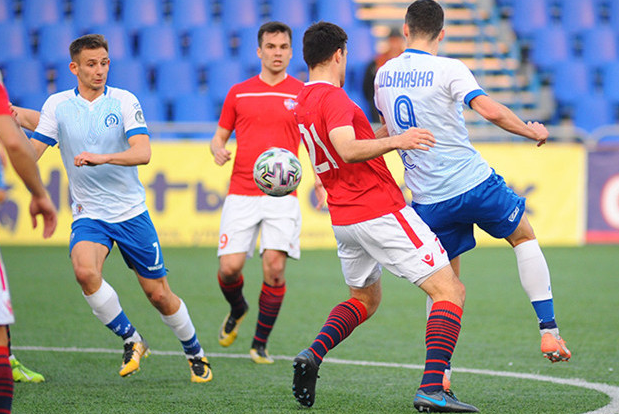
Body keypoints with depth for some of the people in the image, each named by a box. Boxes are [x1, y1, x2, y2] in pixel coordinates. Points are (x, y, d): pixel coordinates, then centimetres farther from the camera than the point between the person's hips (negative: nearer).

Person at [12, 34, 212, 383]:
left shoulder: (124, 101, -6)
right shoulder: (58, 105, -1)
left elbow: (143, 152, -17)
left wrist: (102, 157, -33)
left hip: (131, 213, 0)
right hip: (88, 214, 0)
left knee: (159, 294, 4)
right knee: (85, 271, -30)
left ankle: (196, 353, 31)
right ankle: (132, 341, -9)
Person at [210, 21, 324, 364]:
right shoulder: (238, 93, 10)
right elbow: (219, 135, 17)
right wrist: (218, 149, -7)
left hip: (282, 195, -1)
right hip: (241, 192, 1)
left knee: (275, 267, -13)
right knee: (230, 266, -9)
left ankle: (260, 344, 4)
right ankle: (237, 309, 27)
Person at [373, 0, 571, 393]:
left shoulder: (383, 75, 7)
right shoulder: (447, 69, -11)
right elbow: (491, 111, -22)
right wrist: (532, 131, -7)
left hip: (428, 198, 4)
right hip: (474, 182, -4)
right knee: (525, 237, 20)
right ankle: (549, 332, 12)